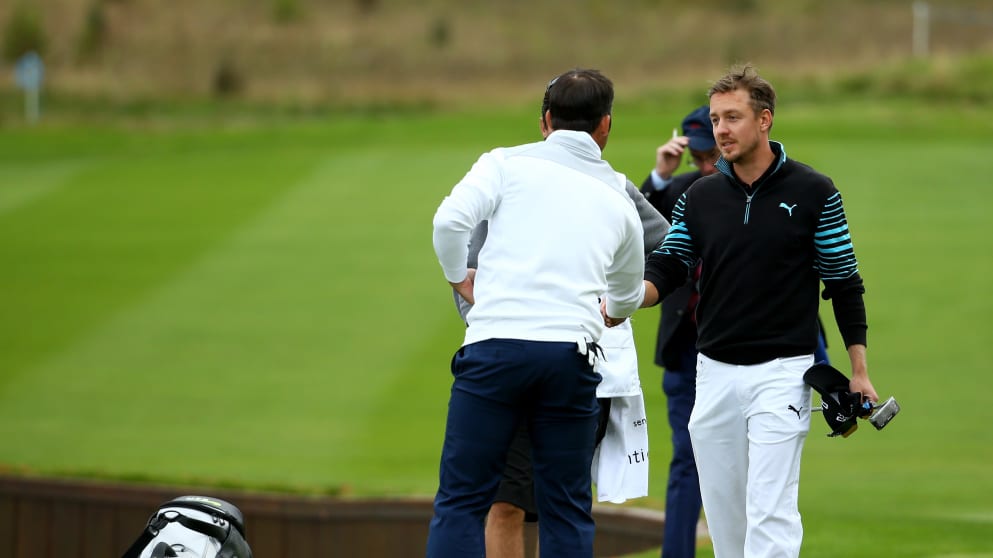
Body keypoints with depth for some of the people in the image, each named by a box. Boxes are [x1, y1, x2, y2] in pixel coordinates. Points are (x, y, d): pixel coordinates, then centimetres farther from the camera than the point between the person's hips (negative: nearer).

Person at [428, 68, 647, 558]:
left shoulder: (509, 163, 9)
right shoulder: (617, 197, 20)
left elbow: (449, 220, -7)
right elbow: (628, 297, 36)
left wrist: (460, 278, 13)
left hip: (495, 343, -2)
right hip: (572, 354, 2)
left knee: (461, 501, 1)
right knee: (566, 510, 9)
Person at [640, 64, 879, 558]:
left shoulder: (813, 193, -4)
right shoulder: (700, 197, 7)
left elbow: (845, 284, 0)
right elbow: (666, 267, 4)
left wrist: (858, 372, -2)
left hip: (782, 370, -5)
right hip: (714, 371, 5)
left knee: (769, 510, -12)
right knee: (722, 511, 8)